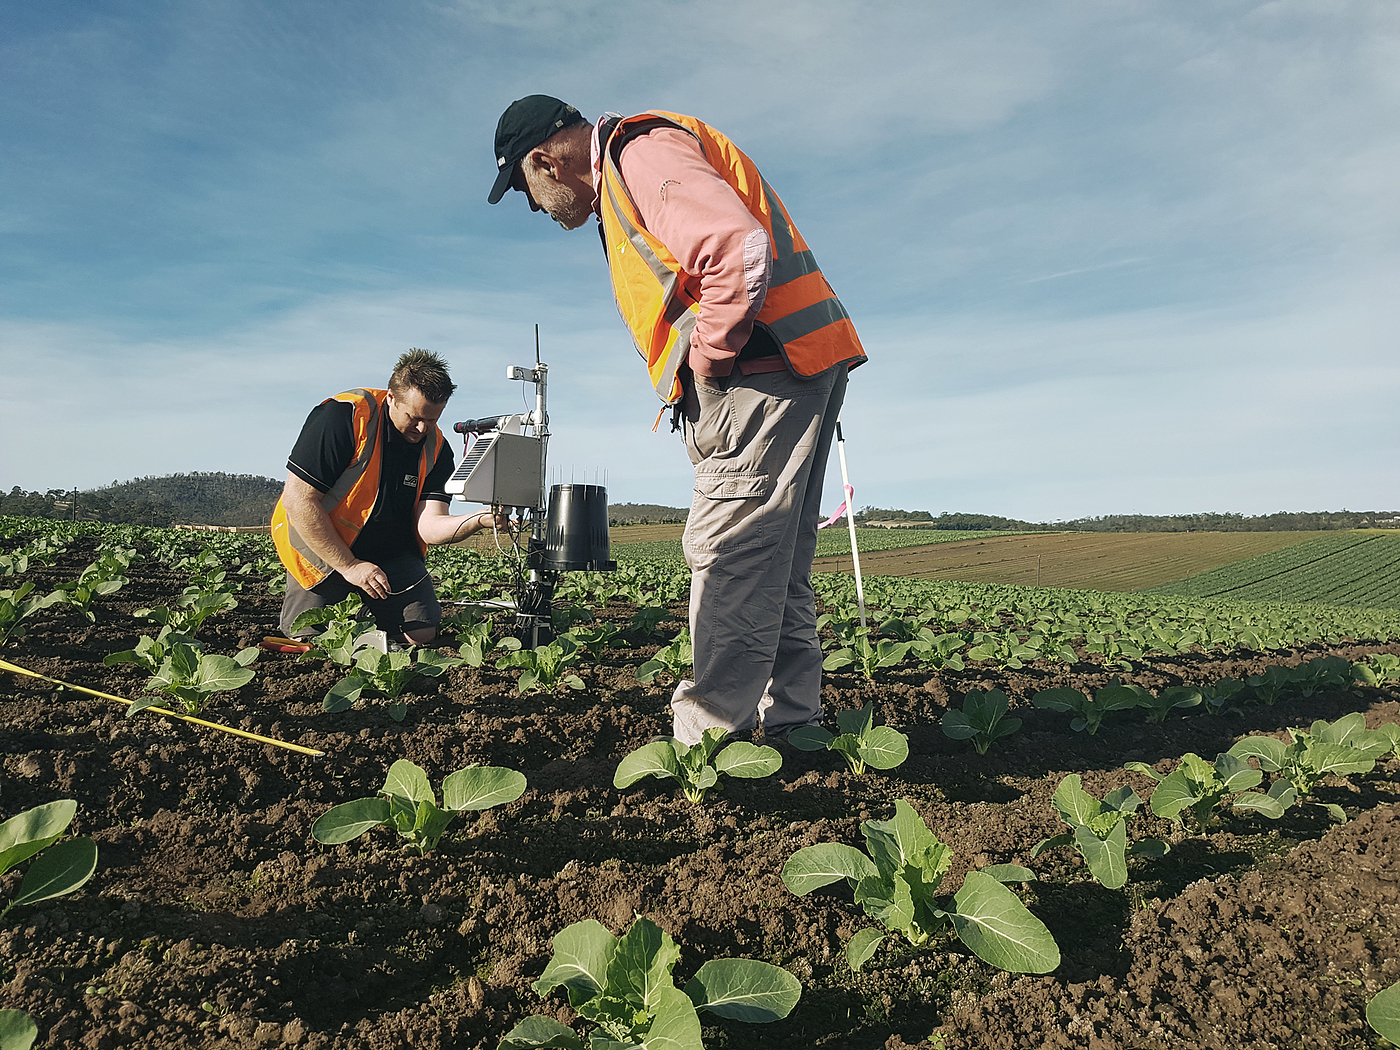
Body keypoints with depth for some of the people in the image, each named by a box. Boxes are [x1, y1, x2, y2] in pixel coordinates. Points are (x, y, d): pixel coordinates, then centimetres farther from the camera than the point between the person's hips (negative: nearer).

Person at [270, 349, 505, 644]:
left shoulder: (435, 448, -10)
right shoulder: (344, 417, -25)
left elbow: (428, 527, -19)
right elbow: (298, 500, -24)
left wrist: (479, 520, -40)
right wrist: (349, 566, -23)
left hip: (391, 550, 3)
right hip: (320, 545, -3)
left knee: (421, 635, -7)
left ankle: (371, 609, 23)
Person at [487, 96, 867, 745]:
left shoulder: (641, 154, -8)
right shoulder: (621, 185, 26)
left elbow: (740, 251, -25)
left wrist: (704, 363, -15)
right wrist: (705, 369, 12)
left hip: (764, 373, -11)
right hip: (795, 376, 11)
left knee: (729, 561, -11)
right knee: (776, 566, 10)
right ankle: (790, 728, 17)